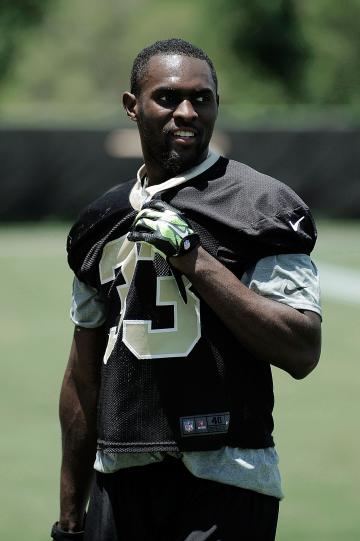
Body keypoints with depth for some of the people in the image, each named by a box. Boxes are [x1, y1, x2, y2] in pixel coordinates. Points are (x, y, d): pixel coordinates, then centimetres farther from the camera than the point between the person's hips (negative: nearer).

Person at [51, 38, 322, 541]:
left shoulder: (260, 206, -3)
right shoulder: (102, 221, 13)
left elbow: (302, 352, -14)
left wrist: (194, 259, -18)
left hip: (224, 482, -5)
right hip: (119, 480, 5)